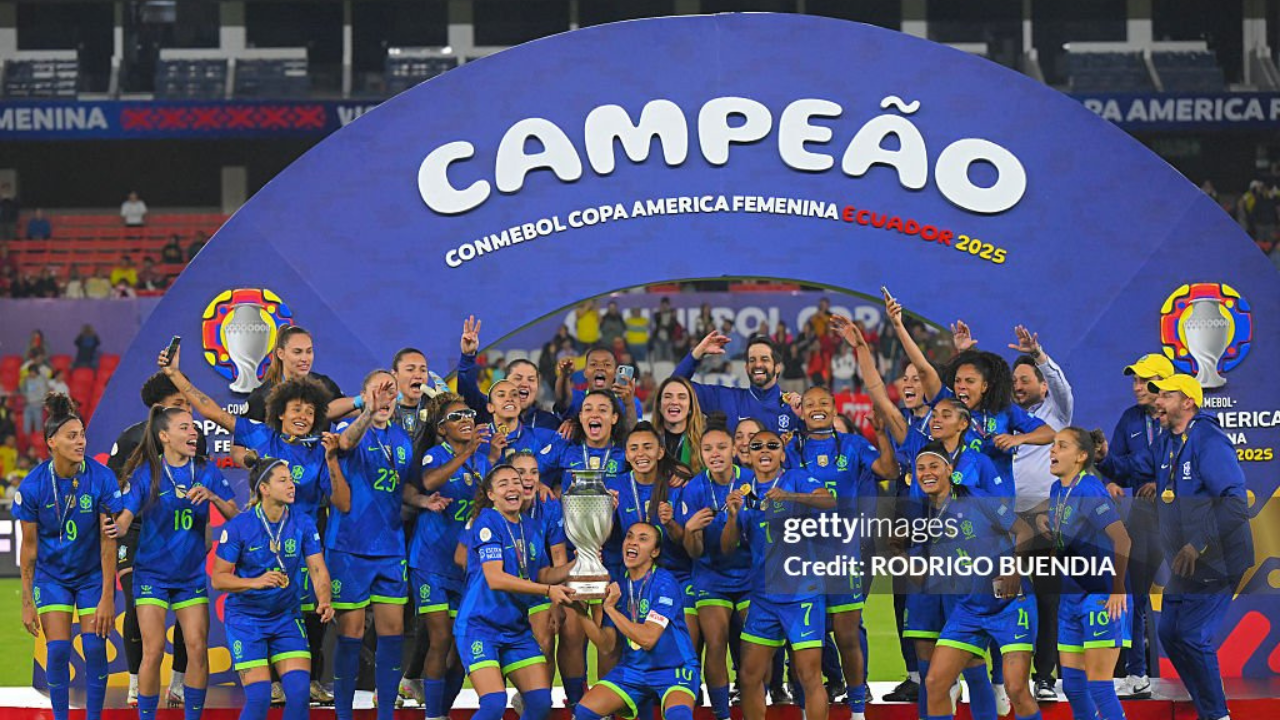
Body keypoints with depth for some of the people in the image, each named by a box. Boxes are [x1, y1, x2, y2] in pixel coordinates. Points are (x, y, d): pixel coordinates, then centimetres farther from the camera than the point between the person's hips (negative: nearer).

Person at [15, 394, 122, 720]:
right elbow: (29, 546, -7)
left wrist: (107, 597, -14)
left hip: (93, 573, 0)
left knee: (95, 648, -5)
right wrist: (27, 602, -5)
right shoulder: (32, 485, -16)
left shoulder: (101, 478, -18)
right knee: (57, 649, -6)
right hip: (52, 574, 0)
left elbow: (108, 540, -13)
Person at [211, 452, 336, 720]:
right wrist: (255, 582, -25)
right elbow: (217, 578, -9)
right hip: (245, 619, -3)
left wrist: (324, 601, -26)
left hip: (286, 617, 3)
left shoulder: (303, 524, -3)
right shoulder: (238, 527, -12)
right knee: (259, 697, -12)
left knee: (299, 692, -11)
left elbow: (318, 569, -6)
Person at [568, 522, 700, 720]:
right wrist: (581, 614, -14)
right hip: (633, 669, 6)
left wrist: (610, 609, -19)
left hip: (675, 669, -6)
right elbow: (607, 646, -1)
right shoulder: (617, 588, 5)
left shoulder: (664, 583, -13)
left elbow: (647, 638, -21)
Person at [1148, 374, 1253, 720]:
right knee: (1170, 633, 10)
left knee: (1192, 637, -12)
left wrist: (1199, 544, -31)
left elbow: (1235, 504, -26)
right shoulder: (1166, 441, 9)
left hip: (1215, 562, -9)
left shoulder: (1209, 442, -19)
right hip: (1184, 564, 9)